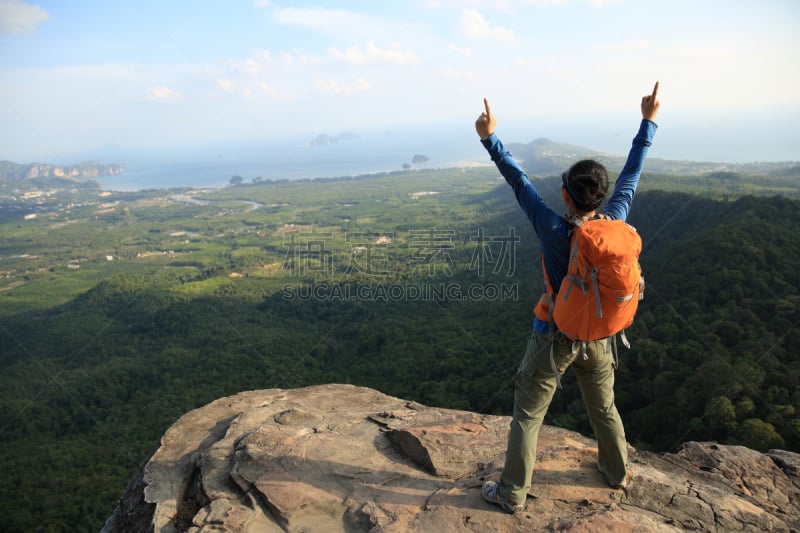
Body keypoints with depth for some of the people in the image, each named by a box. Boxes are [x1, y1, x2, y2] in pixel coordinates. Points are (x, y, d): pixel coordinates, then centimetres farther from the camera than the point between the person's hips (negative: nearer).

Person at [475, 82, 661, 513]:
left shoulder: (555, 232, -26)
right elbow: (631, 176, 0)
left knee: (528, 414, 9)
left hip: (555, 337, -5)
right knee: (603, 405, 26)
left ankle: (512, 493, 20)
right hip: (598, 335, 5)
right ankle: (616, 470, 48)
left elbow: (519, 182, -21)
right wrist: (648, 121, 12)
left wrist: (489, 137, -15)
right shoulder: (616, 221, -15)